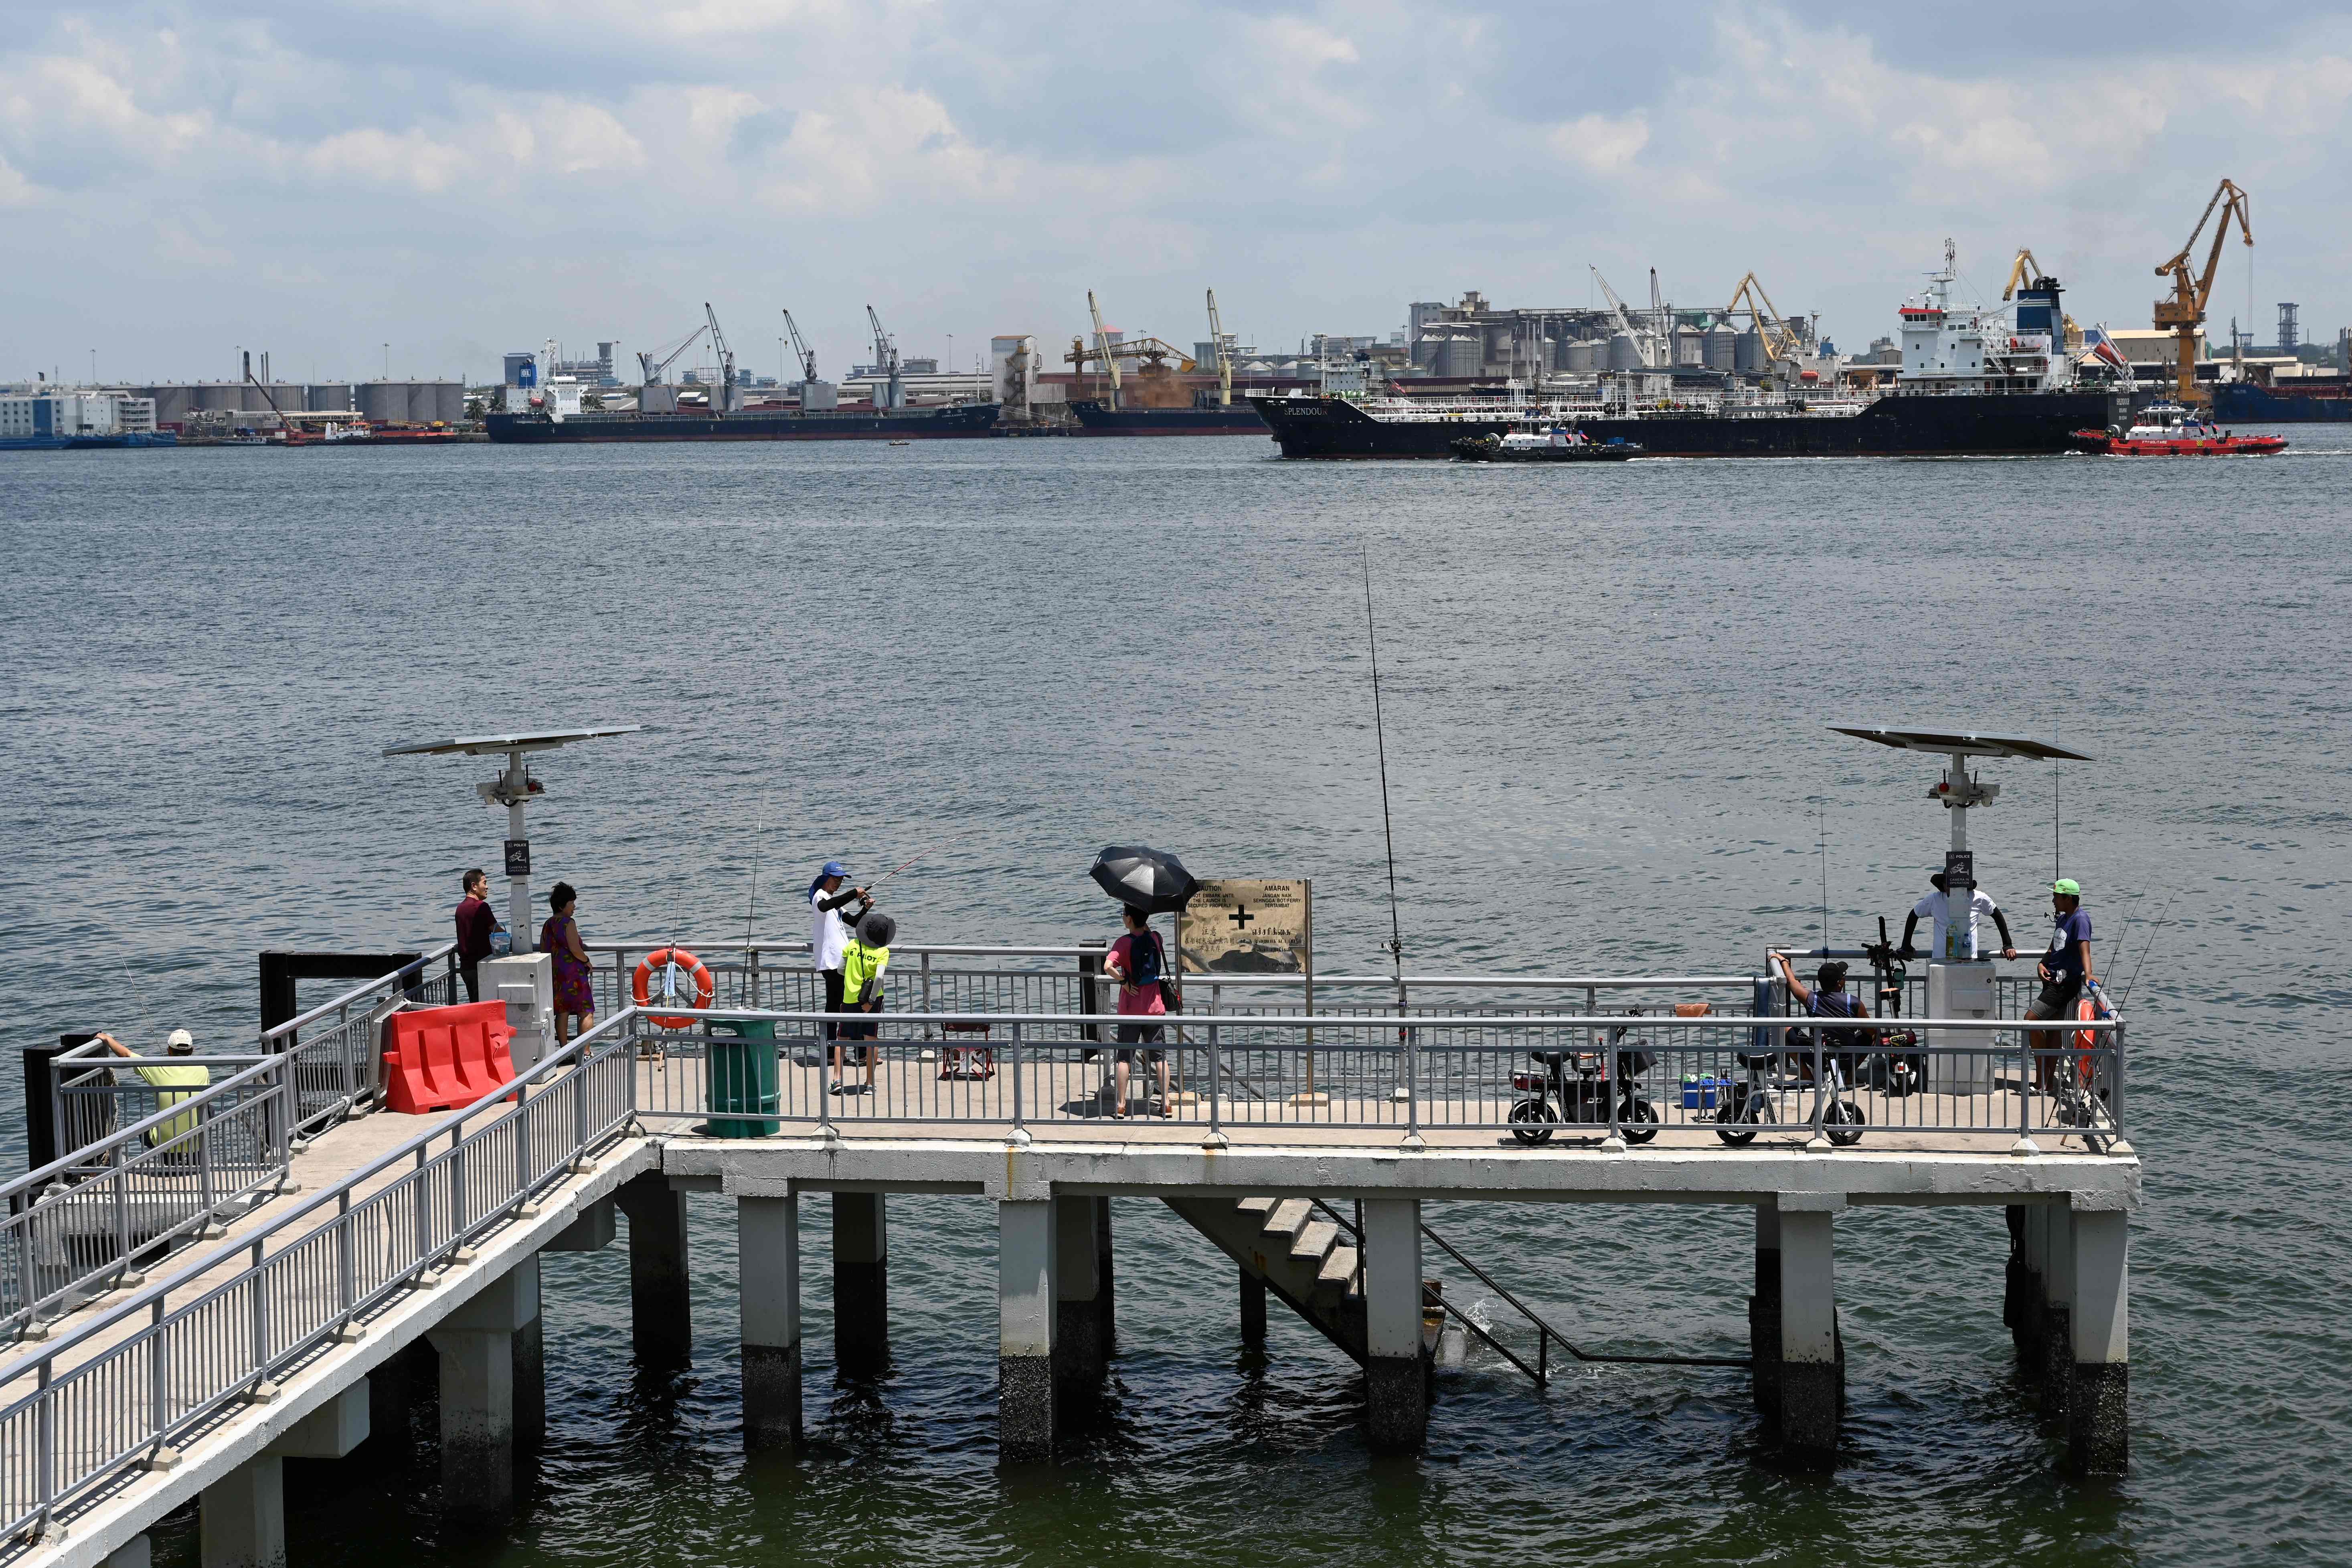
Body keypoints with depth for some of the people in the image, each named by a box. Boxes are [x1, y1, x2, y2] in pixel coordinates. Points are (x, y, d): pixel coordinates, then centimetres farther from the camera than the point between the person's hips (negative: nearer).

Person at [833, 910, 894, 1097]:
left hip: (850, 998, 2)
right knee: (871, 1039, 5)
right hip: (871, 999, -2)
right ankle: (869, 1084, 6)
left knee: (842, 1039, 12)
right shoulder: (883, 952, -11)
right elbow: (879, 977, -22)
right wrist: (871, 1001, -14)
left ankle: (837, 1079, 2)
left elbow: (841, 969, 4)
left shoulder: (853, 946, -2)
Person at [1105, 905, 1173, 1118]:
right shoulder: (1155, 938, -1)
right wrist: (1145, 927, 12)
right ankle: (1165, 1103, 5)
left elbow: (1108, 966, -27)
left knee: (1125, 1057, 6)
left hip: (1130, 1010, -3)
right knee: (1160, 1056, 8)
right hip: (1155, 1008, 3)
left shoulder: (1124, 942, -12)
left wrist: (1124, 981, -14)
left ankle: (1120, 1104, 5)